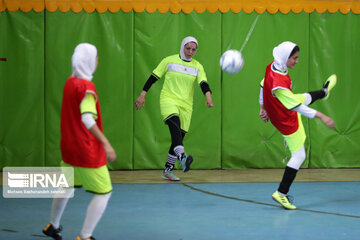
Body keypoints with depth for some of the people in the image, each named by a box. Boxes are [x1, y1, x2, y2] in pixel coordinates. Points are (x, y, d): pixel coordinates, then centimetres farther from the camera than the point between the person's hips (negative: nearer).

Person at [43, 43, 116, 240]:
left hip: (69, 147, 9)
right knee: (104, 193, 0)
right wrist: (106, 144, -28)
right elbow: (87, 119, -27)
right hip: (87, 150, -9)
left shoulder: (70, 82, 5)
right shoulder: (86, 87, -19)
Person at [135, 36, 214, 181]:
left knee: (178, 138, 4)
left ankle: (168, 170, 17)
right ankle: (182, 158, -51)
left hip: (186, 105, 4)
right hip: (168, 99, -4)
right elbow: (153, 77, 8)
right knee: (175, 125, -31)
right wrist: (142, 95, 2)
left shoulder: (197, 67, 9)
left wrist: (208, 97, -25)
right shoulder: (169, 61, 4)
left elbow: (204, 84, -5)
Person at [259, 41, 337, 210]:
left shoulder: (272, 67, -15)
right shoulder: (278, 83, -41)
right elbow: (296, 107, -38)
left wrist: (263, 107, 18)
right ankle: (281, 194, 2)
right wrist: (321, 116, -37)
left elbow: (263, 85, 4)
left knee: (306, 97, 35)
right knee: (299, 156, 0)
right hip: (287, 121, -9)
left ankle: (324, 92, 71)